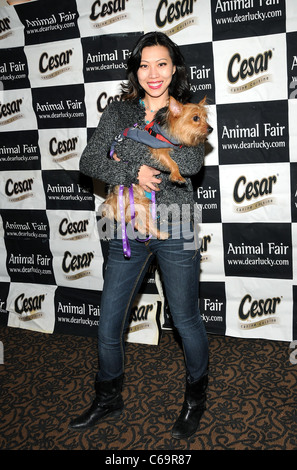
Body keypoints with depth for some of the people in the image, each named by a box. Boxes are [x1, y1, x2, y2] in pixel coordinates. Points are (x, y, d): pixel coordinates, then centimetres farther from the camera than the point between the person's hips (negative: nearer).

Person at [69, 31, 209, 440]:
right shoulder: (118, 112, 7)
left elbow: (192, 162, -17)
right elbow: (89, 163, -2)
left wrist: (127, 147, -16)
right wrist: (134, 172, -18)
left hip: (175, 229, -2)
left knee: (186, 320, 9)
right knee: (108, 322, 10)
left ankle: (196, 399, 35)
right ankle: (108, 400, 35)